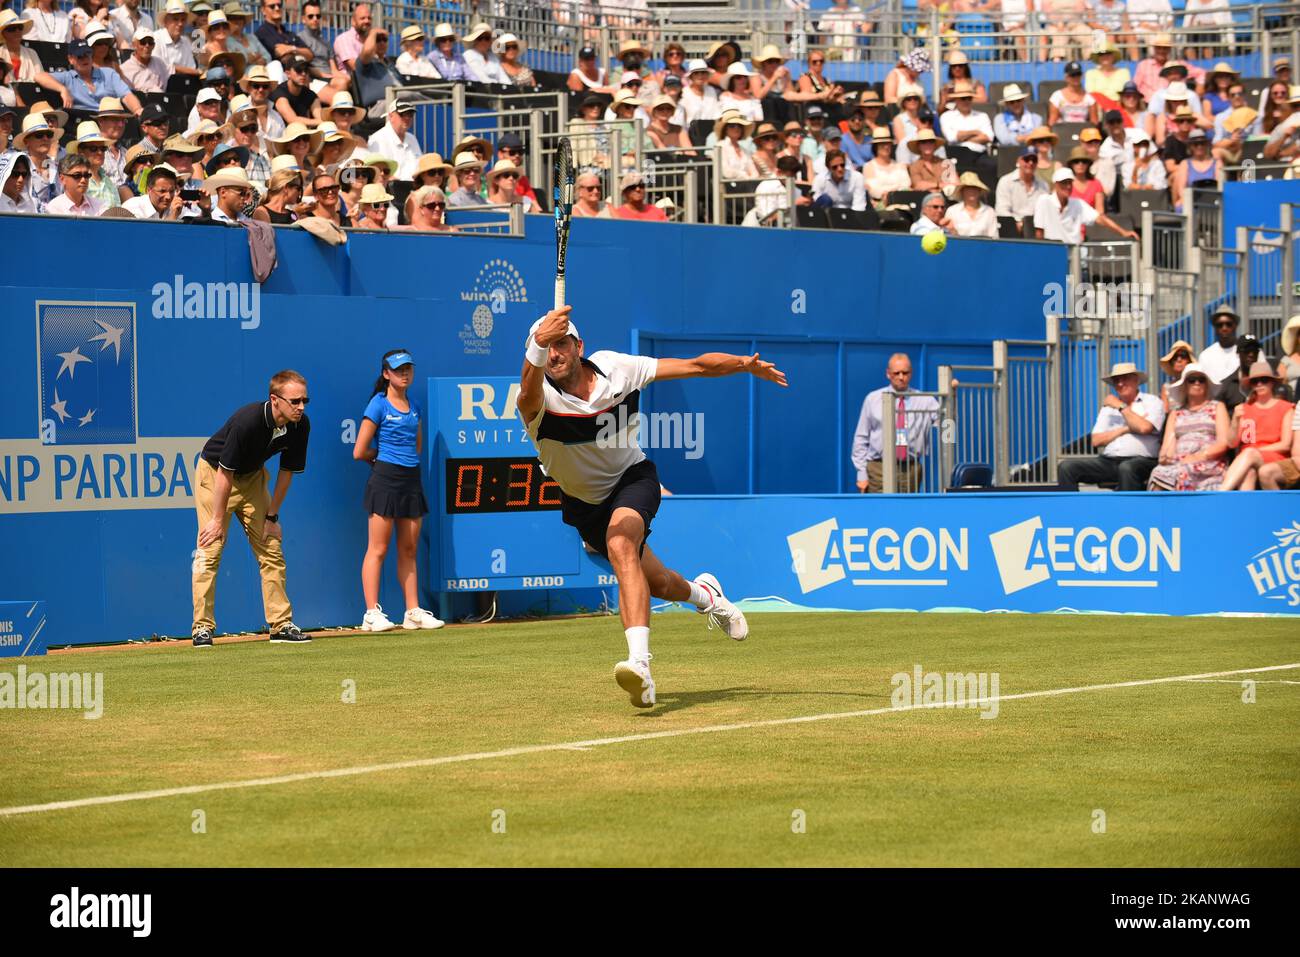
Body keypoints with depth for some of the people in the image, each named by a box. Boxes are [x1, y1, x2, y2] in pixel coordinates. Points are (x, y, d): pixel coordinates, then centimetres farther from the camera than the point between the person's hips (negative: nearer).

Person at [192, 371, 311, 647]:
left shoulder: (301, 425, -17)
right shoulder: (248, 421, -35)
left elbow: (287, 472, -3)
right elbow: (225, 473, -27)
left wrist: (272, 517, 0)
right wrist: (218, 519, -22)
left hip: (252, 478, 6)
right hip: (214, 472, -6)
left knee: (271, 548, 2)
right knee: (210, 549, -11)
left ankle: (281, 624, 8)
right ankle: (202, 627, -8)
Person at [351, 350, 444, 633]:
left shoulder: (414, 407, 14)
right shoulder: (378, 405, -5)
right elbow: (360, 452, -6)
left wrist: (401, 455, 10)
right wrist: (384, 456, 10)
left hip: (411, 480, 6)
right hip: (385, 479, -6)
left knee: (409, 549, 9)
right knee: (378, 549, -6)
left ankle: (413, 612, 12)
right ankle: (372, 614, -6)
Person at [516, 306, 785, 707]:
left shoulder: (614, 367, -19)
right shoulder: (540, 398, -26)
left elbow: (695, 366, -9)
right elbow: (529, 393, -55)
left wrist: (747, 364, -18)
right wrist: (537, 345, -74)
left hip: (632, 478, -2)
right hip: (584, 504, 2)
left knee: (620, 542, -34)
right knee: (656, 584, 10)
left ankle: (639, 661, -46)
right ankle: (702, 593, 48)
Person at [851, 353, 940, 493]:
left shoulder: (925, 401, 7)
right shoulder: (873, 400, 6)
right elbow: (861, 438, 7)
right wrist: (862, 473, 1)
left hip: (911, 470, 1)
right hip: (880, 470, -1)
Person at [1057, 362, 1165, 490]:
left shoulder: (1152, 402, 9)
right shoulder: (1109, 406, 24)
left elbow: (1144, 428, -13)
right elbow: (1096, 441, 12)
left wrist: (1121, 407, 0)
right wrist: (1125, 429, -1)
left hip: (1141, 461, -5)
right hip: (1108, 461, 5)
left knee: (1127, 468, -41)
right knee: (1067, 467, -14)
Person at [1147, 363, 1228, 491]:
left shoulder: (1217, 407, 19)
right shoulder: (1176, 412, 28)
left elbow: (1223, 442, 7)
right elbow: (1168, 442, 14)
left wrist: (1200, 456, -12)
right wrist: (1165, 456, -12)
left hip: (1208, 463, -2)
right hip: (1177, 464, 2)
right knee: (1159, 472, -34)